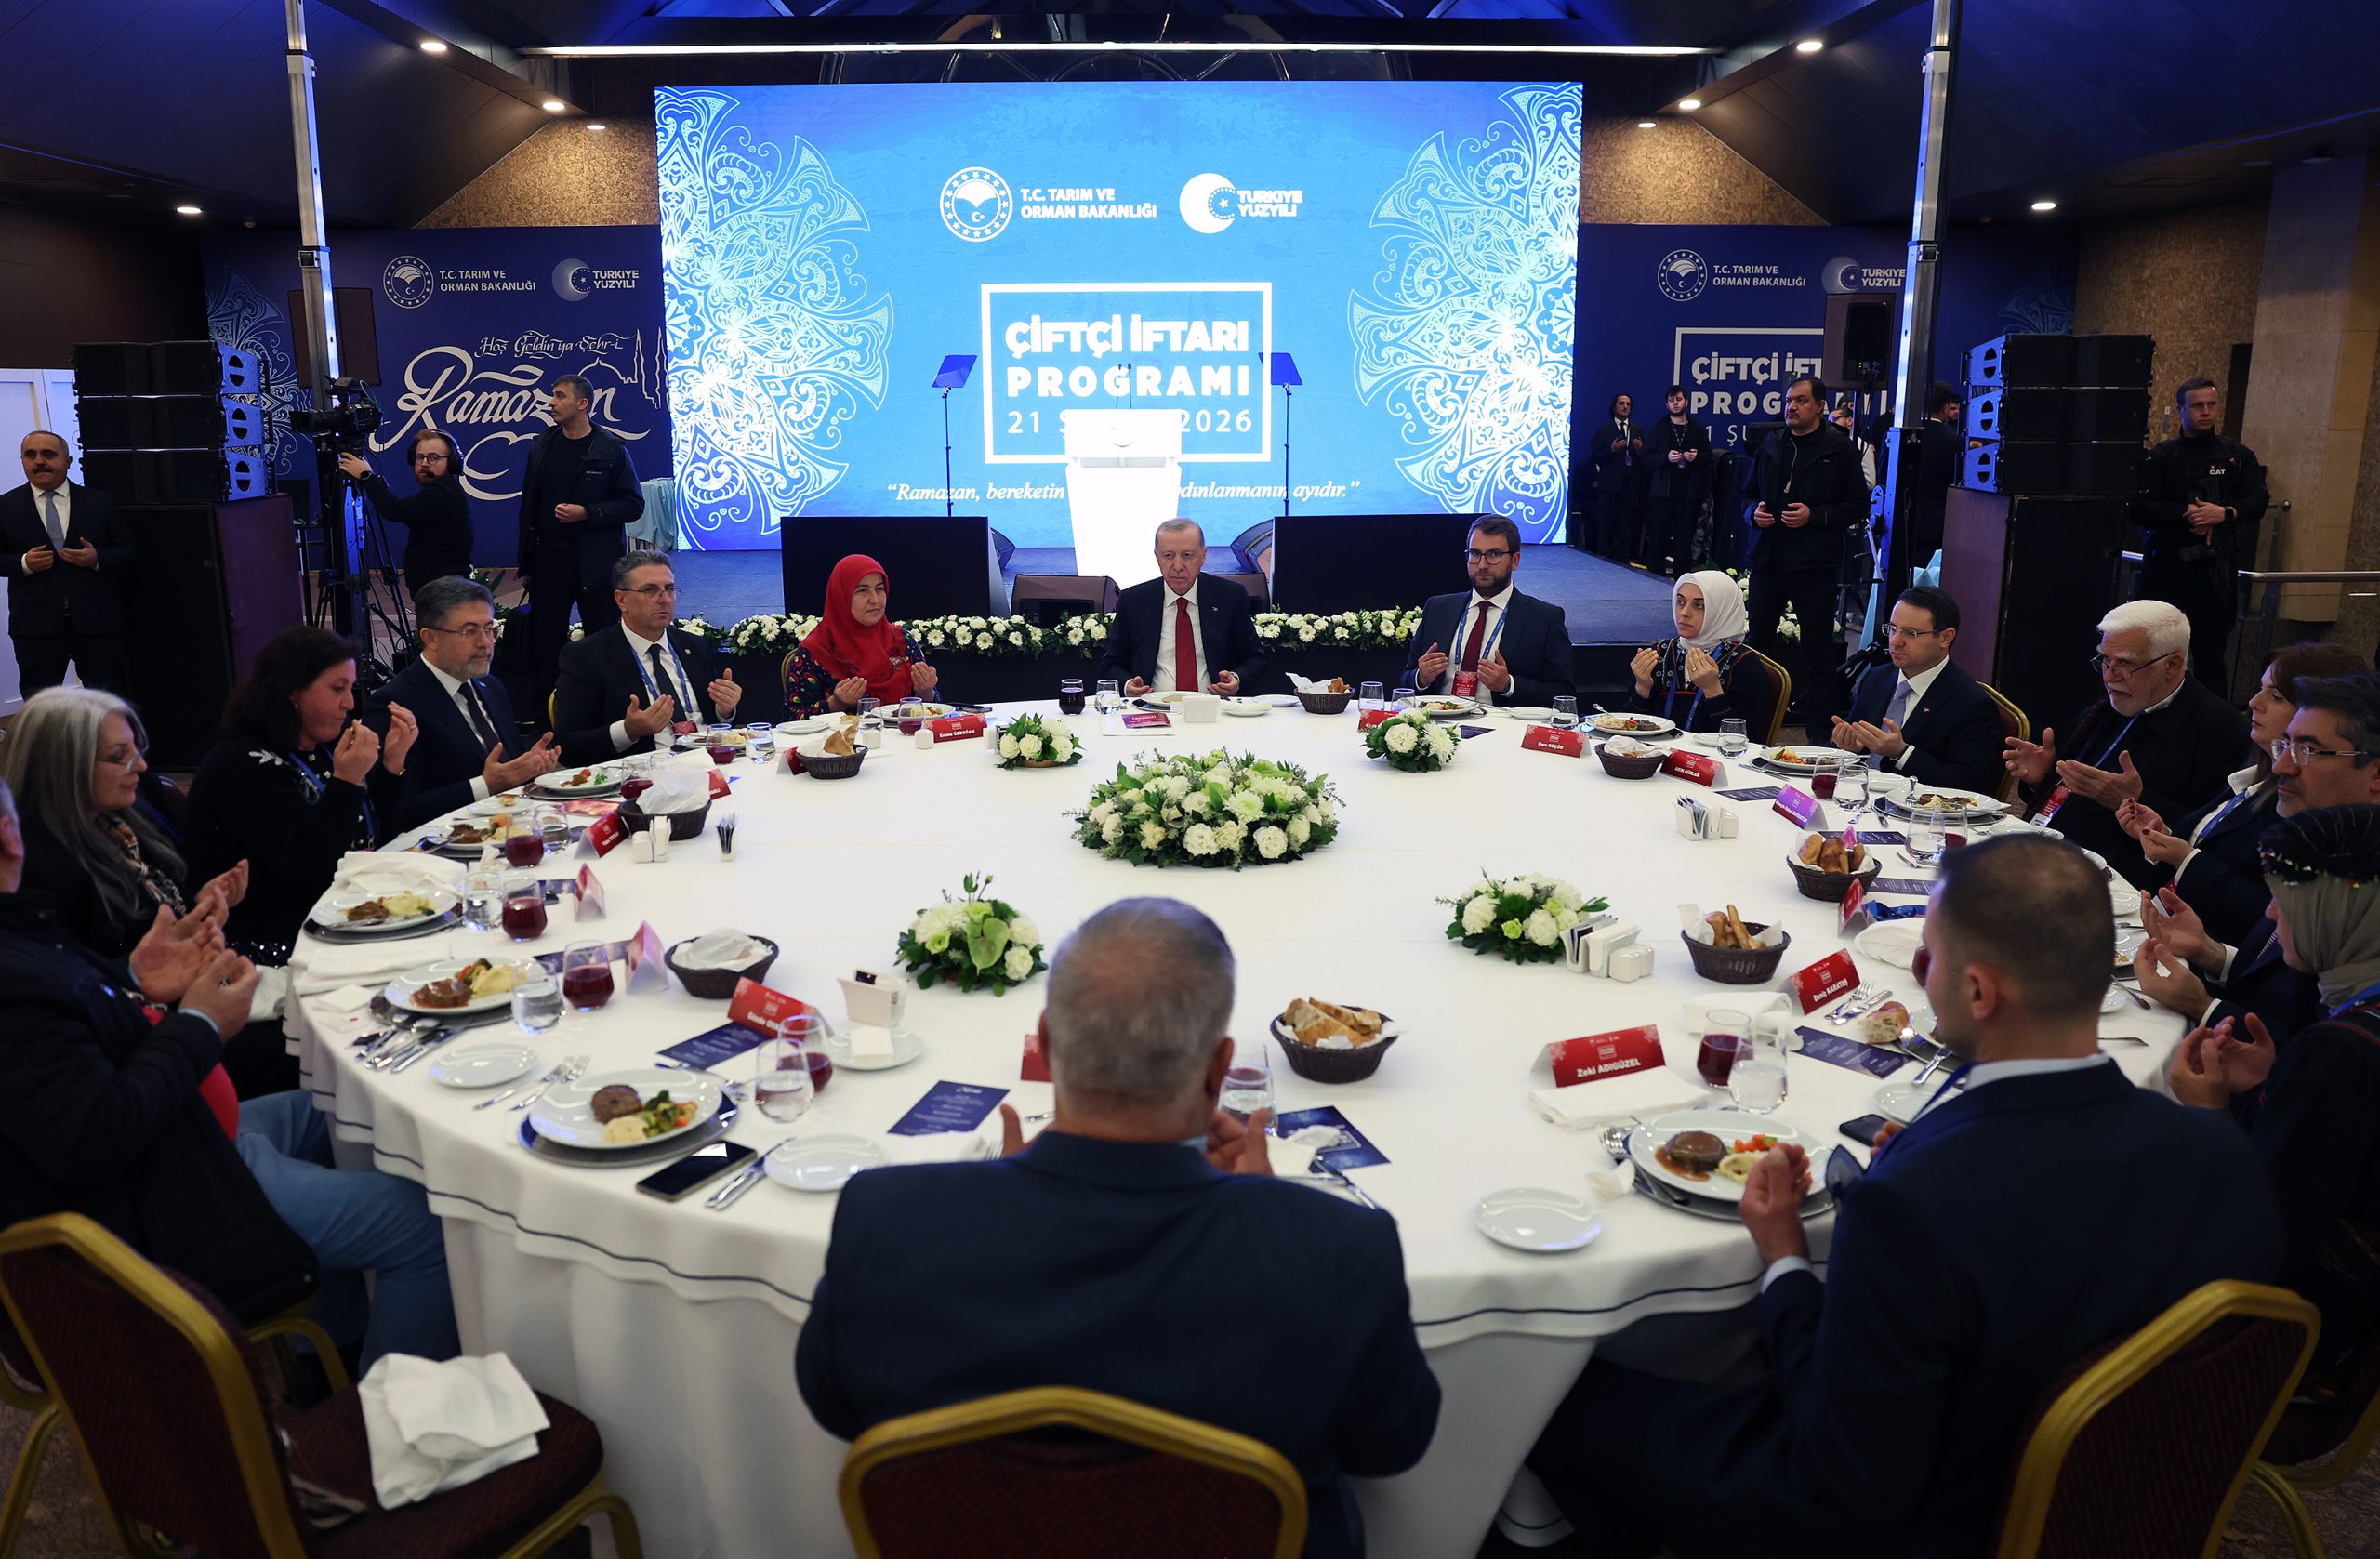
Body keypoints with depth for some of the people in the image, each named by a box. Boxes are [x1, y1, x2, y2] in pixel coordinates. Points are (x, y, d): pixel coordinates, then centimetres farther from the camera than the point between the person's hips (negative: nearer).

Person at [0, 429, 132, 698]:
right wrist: (23, 563, -12)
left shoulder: (100, 502, 6)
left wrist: (97, 558, -13)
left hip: (97, 622, 0)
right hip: (36, 625, 0)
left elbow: (128, 551, 6)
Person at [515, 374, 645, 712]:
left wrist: (587, 513, -16)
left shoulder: (611, 449, -2)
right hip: (548, 560, 4)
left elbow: (633, 504, -3)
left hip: (595, 565, -4)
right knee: (546, 646, 7)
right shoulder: (541, 446, 10)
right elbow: (528, 505, 13)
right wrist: (526, 564, 10)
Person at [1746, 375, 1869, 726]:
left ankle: (1813, 709, 13)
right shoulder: (1771, 445, 11)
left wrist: (1814, 516, -16)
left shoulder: (1840, 450, -3)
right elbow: (1750, 493, 21)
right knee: (1759, 633, 9)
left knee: (1817, 641, 5)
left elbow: (1857, 506, -4)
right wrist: (1755, 511, -1)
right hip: (1768, 558, 5)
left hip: (1814, 563, -5)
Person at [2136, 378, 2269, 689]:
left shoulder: (2238, 456, 12)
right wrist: (2185, 513, -17)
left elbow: (2259, 500, 2)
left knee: (2212, 654, 4)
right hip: (2167, 562, -1)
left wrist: (2225, 513, -16)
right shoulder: (2160, 457, 5)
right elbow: (2140, 508, -6)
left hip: (2216, 567, 1)